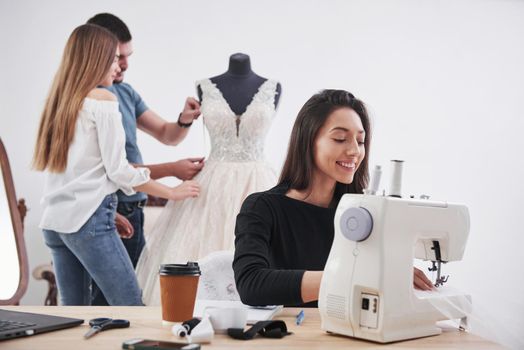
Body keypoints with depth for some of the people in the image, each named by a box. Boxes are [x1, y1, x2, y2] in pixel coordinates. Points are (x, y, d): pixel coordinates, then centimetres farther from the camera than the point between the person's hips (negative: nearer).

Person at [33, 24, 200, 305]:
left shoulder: (59, 101, 14)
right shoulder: (104, 101, -7)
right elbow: (117, 170, -9)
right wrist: (173, 192, 1)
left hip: (54, 221, 8)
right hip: (88, 220, -8)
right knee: (132, 310, -5)